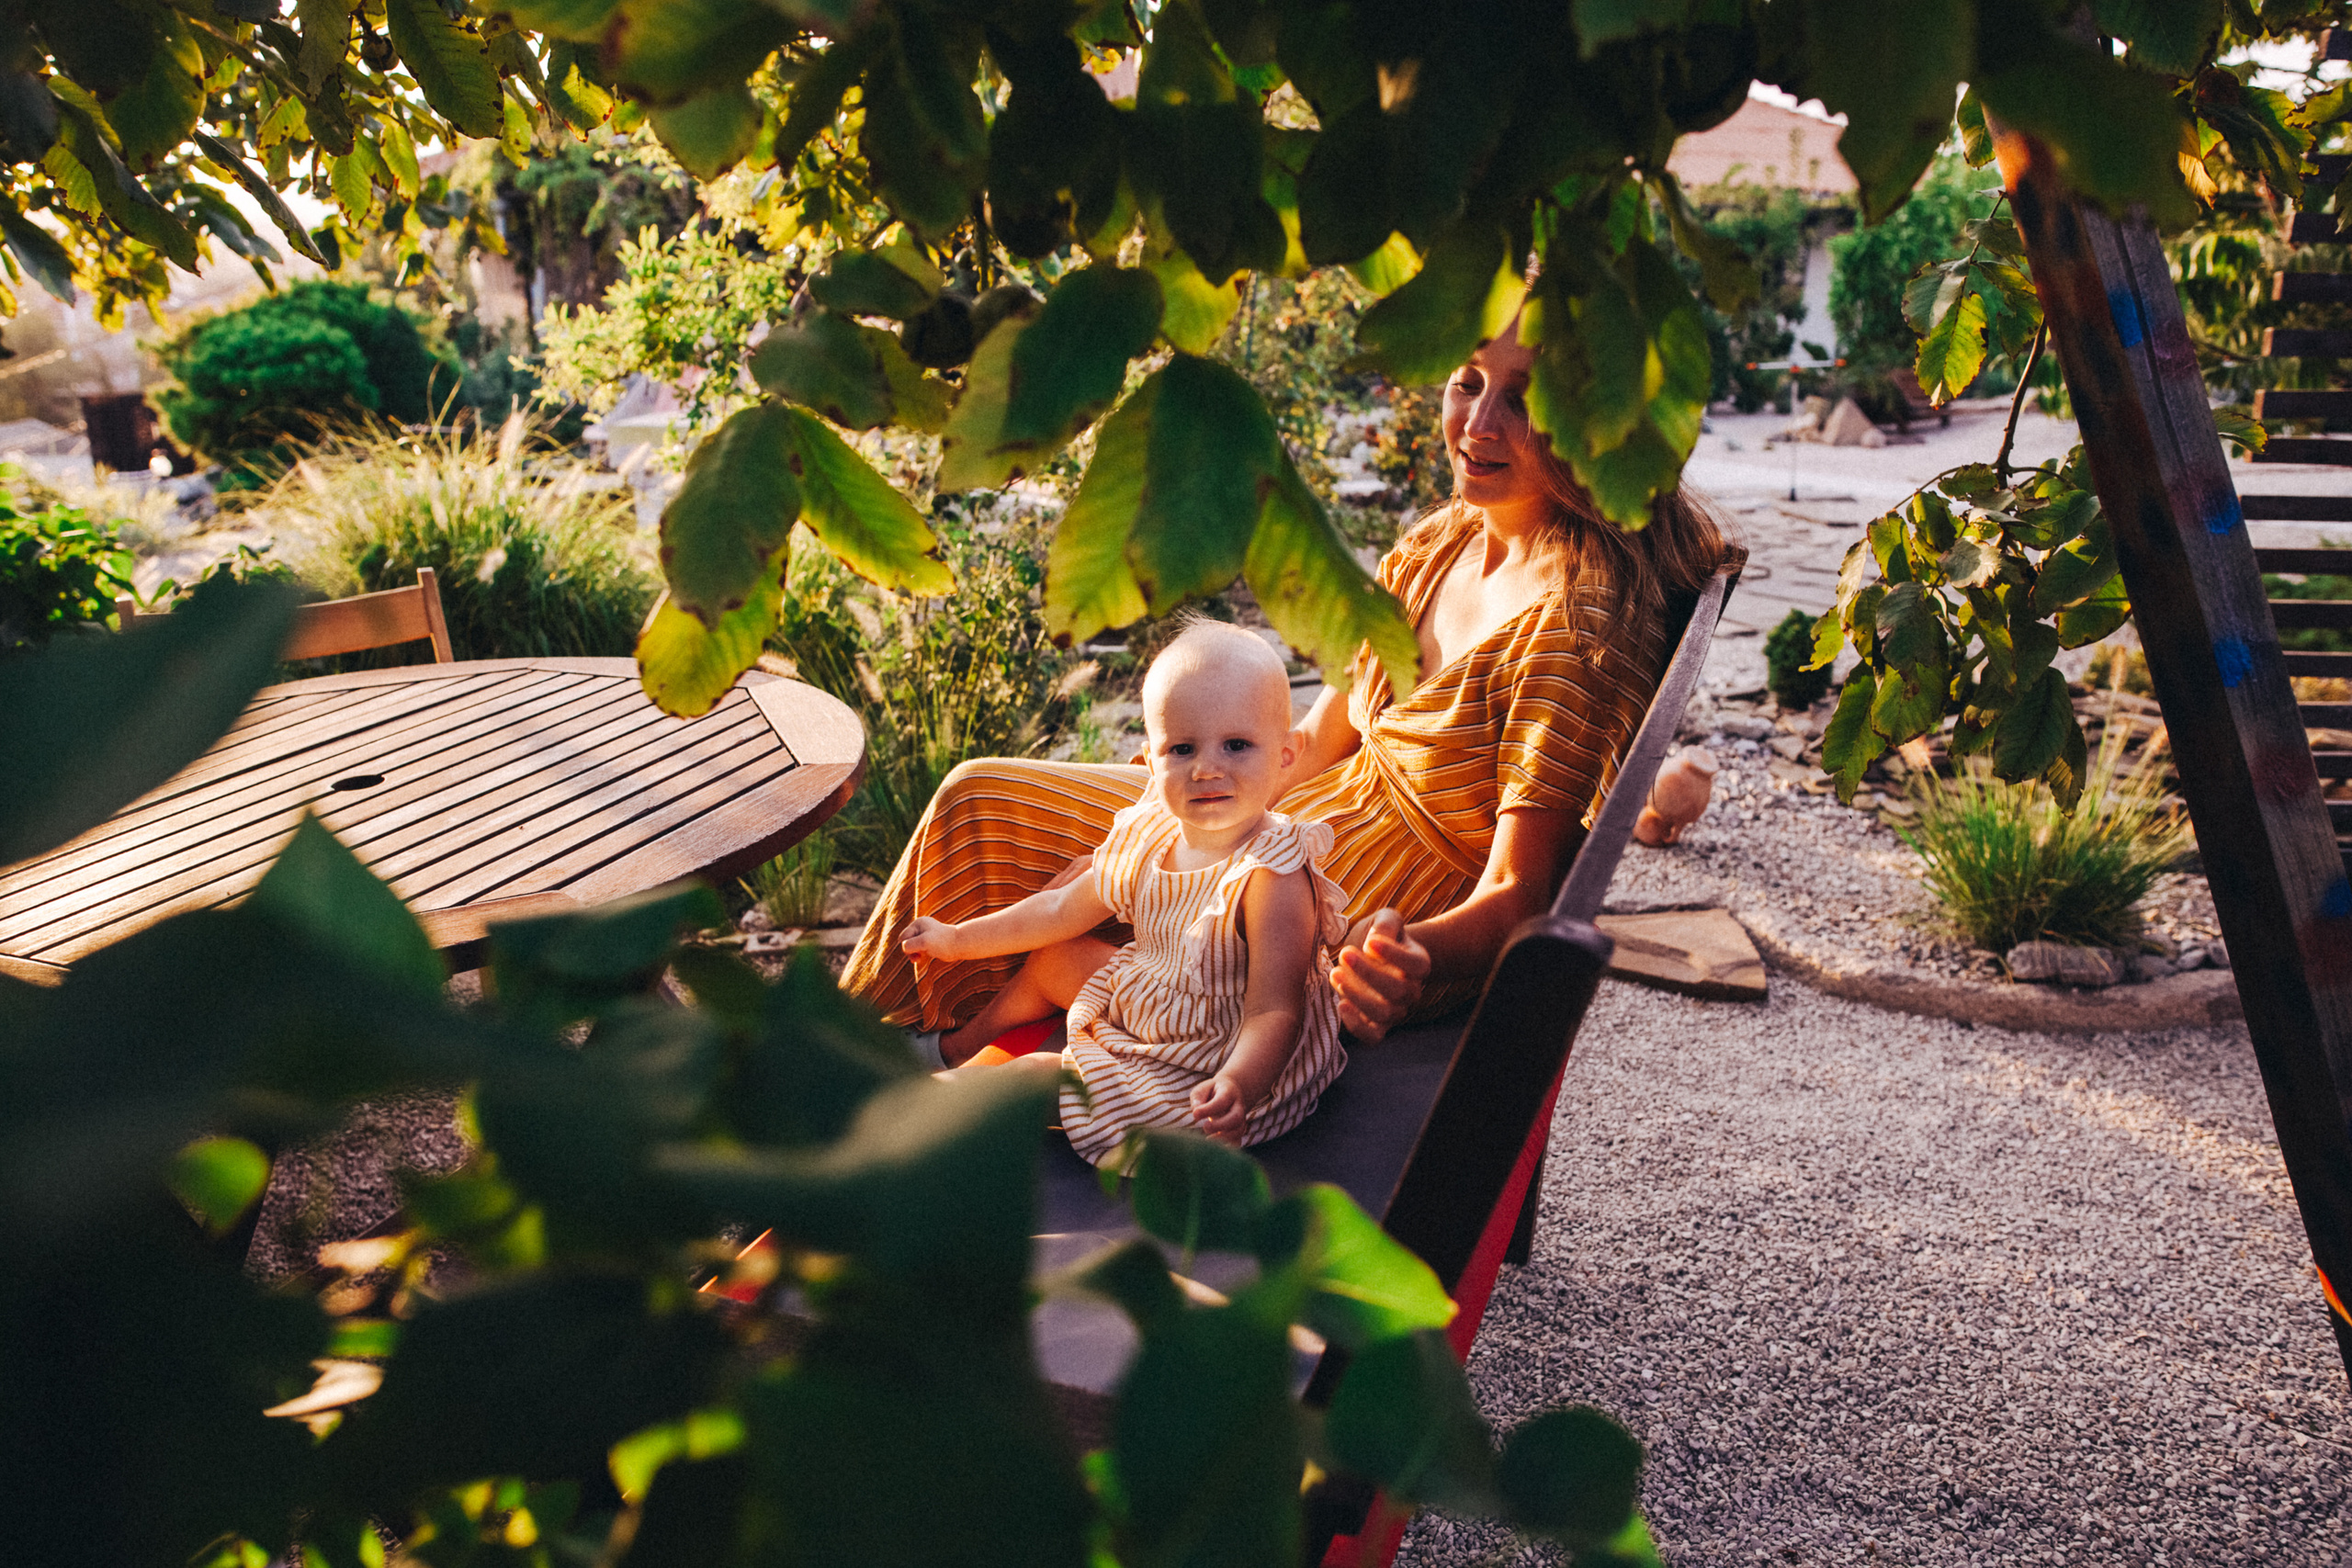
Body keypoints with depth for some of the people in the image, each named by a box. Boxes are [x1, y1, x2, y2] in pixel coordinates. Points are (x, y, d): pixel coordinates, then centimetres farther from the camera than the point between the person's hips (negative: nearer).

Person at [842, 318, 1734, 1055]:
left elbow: (1516, 894, -25)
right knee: (981, 802, 7)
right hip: (1316, 827, 8)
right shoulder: (1436, 547, -1)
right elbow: (1323, 743, 7)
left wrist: (1415, 959, -46)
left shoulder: (1578, 623, -25)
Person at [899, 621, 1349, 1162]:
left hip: (1211, 1073, -8)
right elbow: (1063, 910, 11)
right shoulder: (1147, 835, -6)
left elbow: (1274, 1014, -33)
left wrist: (1239, 1086, -54)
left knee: (1033, 1077, -12)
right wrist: (958, 939, 15)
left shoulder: (1272, 878, -29)